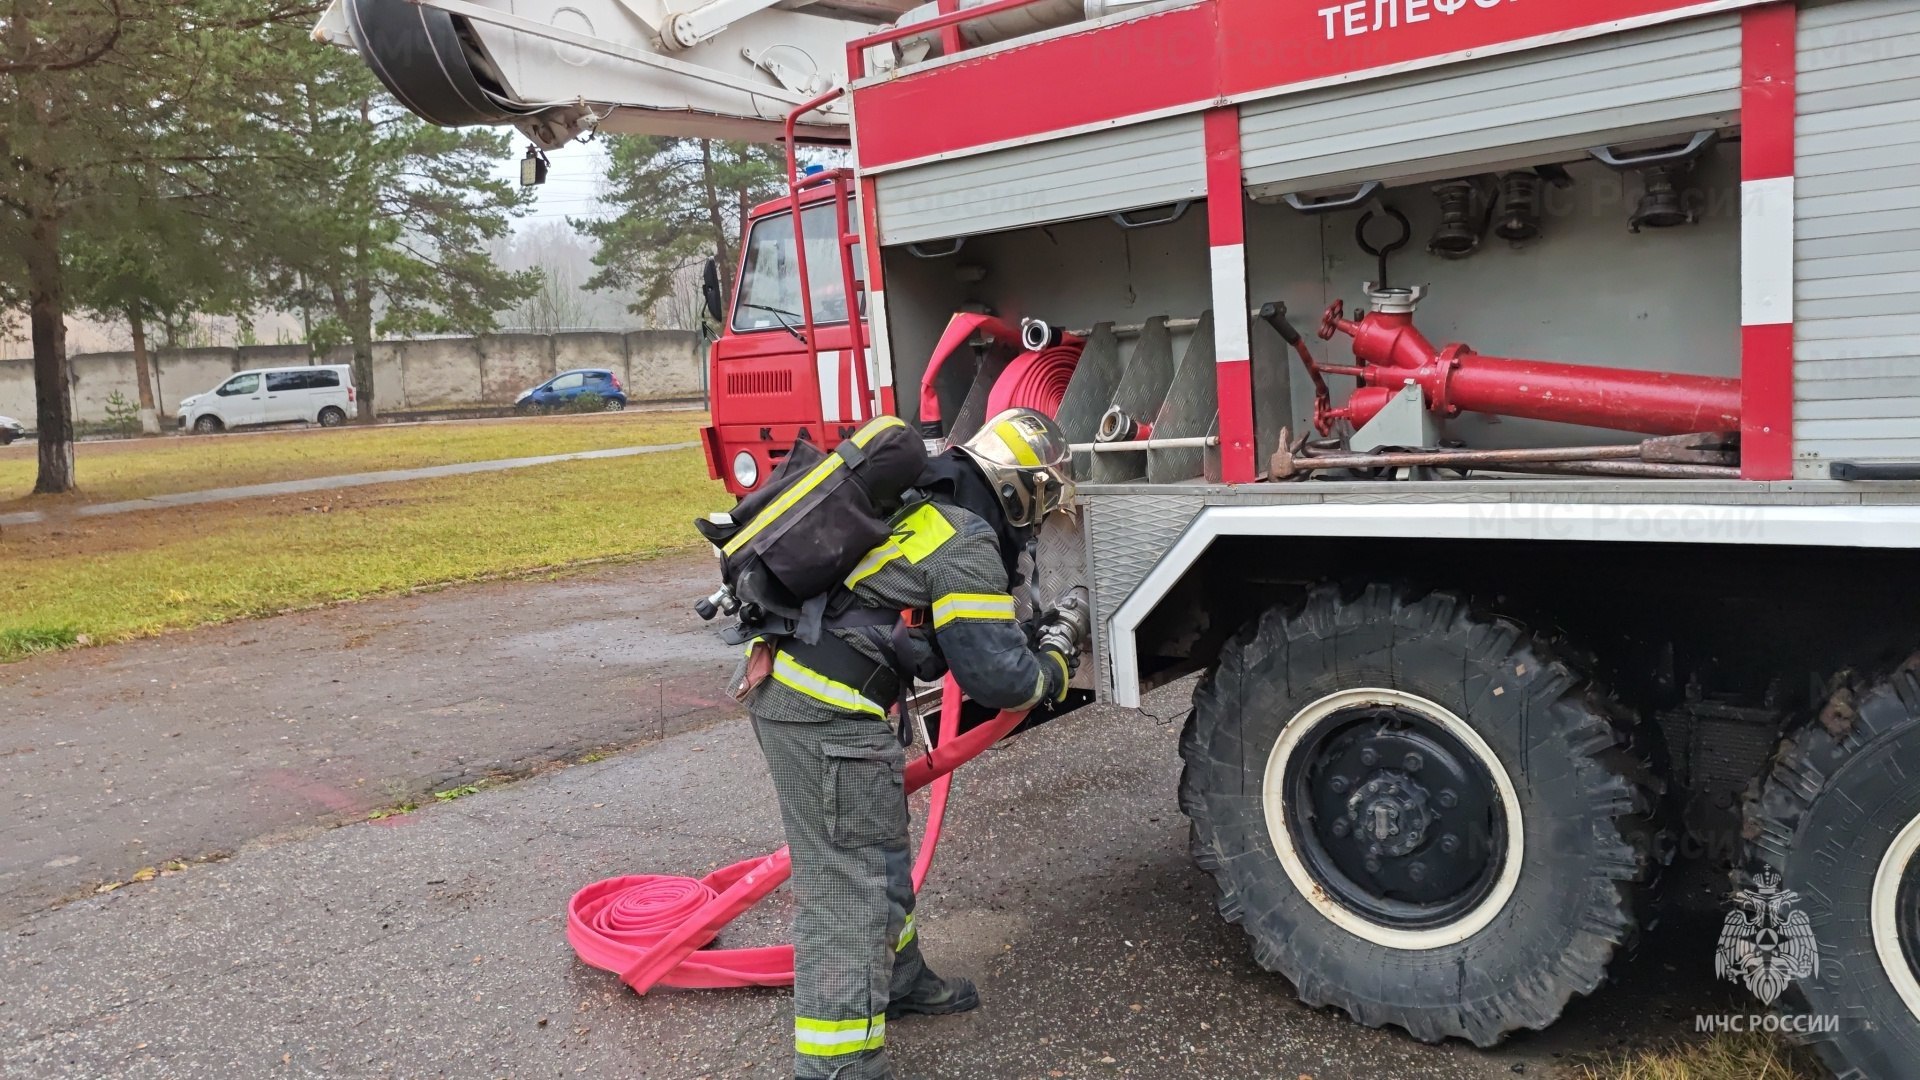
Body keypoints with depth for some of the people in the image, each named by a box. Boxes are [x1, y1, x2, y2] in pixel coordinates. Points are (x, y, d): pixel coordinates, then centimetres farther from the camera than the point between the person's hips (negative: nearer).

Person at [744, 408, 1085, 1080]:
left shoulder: (922, 502, 16)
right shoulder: (965, 547, -13)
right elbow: (999, 676, -14)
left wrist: (1029, 631, 31)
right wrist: (1055, 663, 6)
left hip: (787, 680, 10)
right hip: (824, 711, -10)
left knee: (877, 849, 24)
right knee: (847, 885, -6)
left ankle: (895, 982, 41)